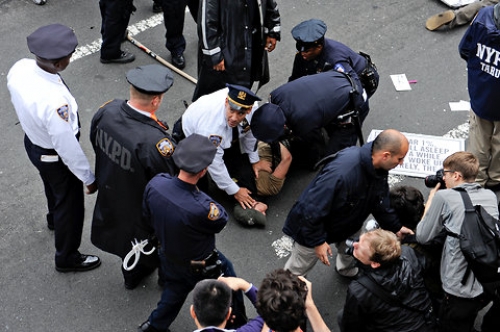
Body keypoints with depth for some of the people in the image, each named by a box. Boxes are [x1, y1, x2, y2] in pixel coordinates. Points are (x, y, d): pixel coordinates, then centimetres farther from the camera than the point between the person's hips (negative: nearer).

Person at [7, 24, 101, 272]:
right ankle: (67, 258, 43)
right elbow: (67, 146, -31)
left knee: (52, 185, 37)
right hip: (55, 157, -8)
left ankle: (54, 219, 70)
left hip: (31, 141, 8)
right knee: (70, 204, 19)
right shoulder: (54, 102, -44)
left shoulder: (19, 68, -21)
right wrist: (89, 178, -15)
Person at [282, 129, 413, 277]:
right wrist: (318, 241, -28)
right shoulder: (341, 173, -44)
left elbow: (380, 202, 5)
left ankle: (348, 271, 61)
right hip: (310, 228, -7)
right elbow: (312, 209, -36)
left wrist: (395, 227, 6)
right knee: (298, 268, 13)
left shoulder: (378, 168, -16)